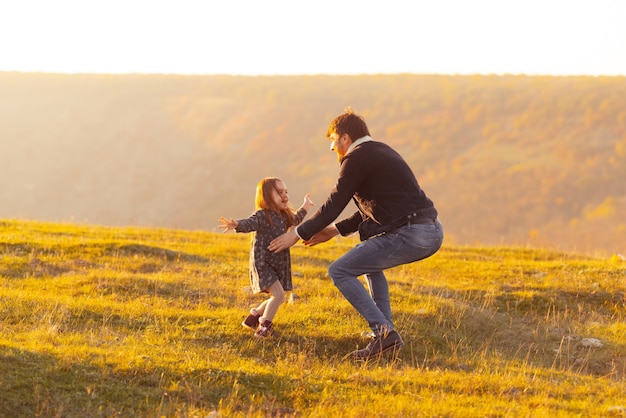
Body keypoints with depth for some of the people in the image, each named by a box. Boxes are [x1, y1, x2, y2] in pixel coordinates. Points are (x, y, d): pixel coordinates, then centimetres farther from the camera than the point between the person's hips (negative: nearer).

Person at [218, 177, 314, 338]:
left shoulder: (284, 216, 10)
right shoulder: (262, 216, -17)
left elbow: (295, 220, 33)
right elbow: (249, 223, -36)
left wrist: (305, 207, 44)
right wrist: (236, 225, -57)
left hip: (279, 265, 9)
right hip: (262, 264, -9)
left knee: (276, 298, 15)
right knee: (278, 294, -19)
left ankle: (253, 317, 35)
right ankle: (264, 327, -8)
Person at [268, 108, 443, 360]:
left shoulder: (357, 158, -3)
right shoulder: (382, 152, 25)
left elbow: (334, 205, -2)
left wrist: (299, 234, 9)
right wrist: (336, 230, 35)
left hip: (409, 235, -10)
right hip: (433, 231, 10)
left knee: (339, 271, -3)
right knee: (369, 260, 33)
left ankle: (383, 331, -12)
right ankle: (386, 334, 24)